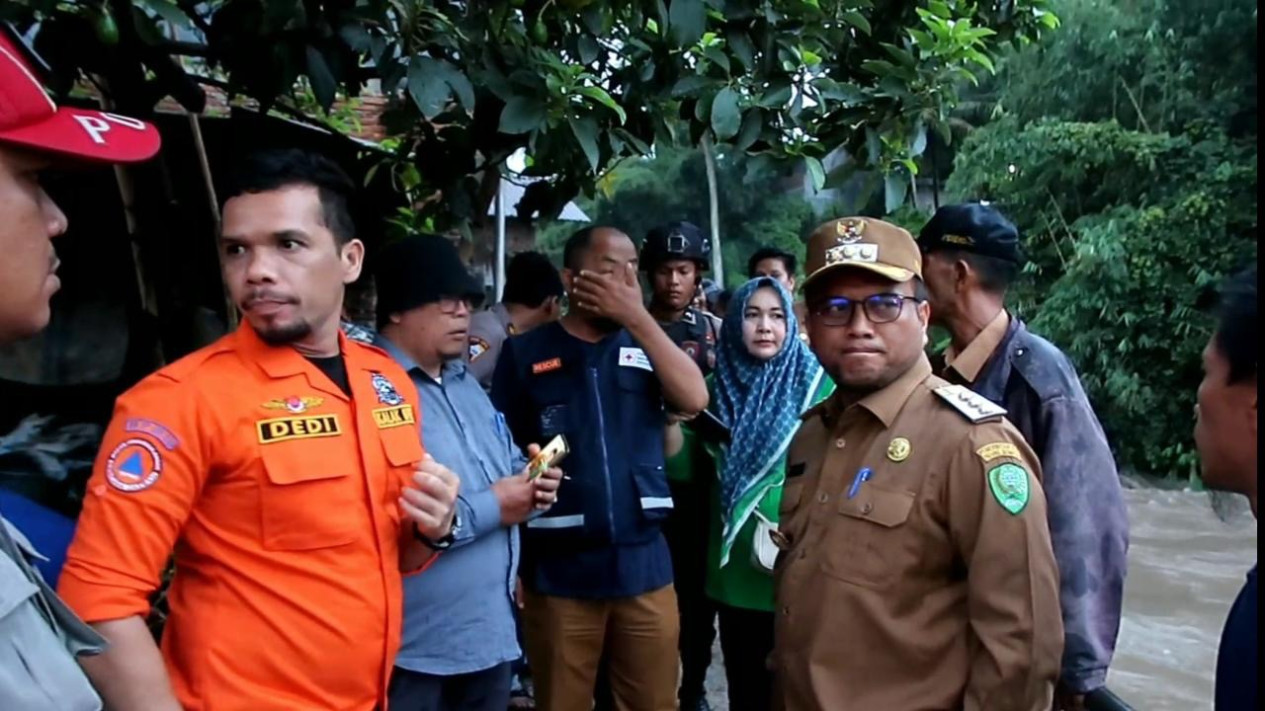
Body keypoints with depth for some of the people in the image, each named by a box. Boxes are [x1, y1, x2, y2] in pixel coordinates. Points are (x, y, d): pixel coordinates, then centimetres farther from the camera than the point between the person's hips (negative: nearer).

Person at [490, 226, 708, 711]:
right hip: (558, 569, -2)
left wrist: (638, 316, -13)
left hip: (644, 563, 3)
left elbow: (695, 399, -10)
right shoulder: (525, 353, -1)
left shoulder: (646, 345, 7)